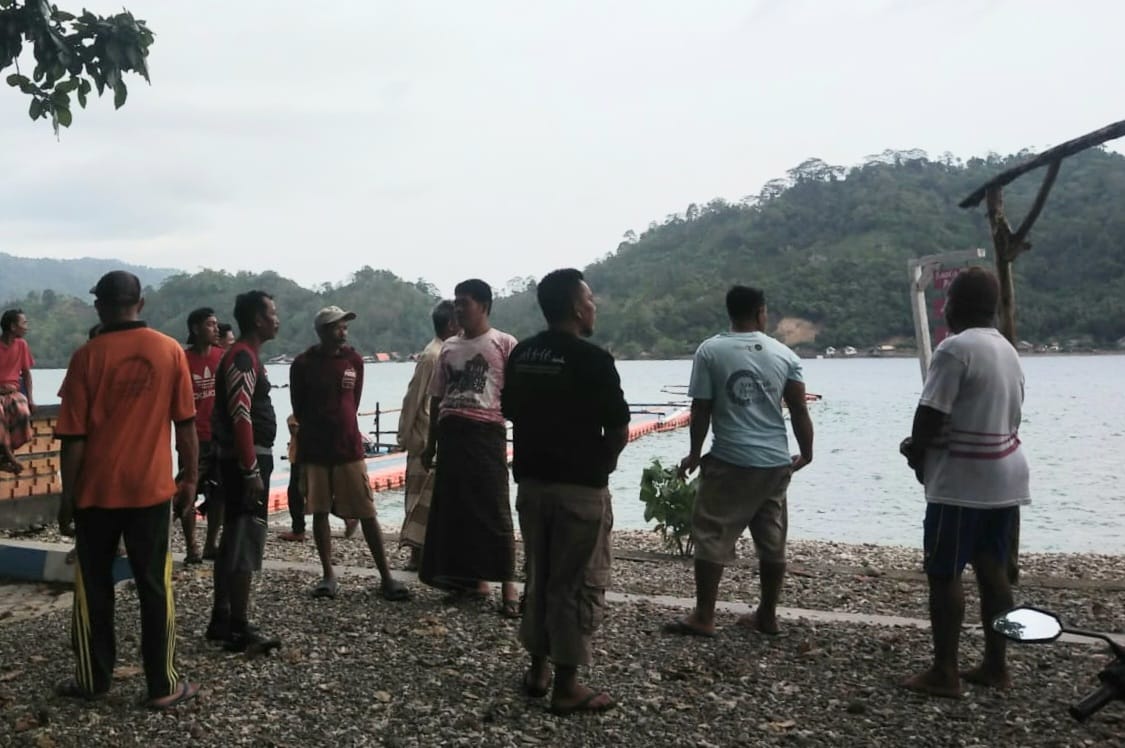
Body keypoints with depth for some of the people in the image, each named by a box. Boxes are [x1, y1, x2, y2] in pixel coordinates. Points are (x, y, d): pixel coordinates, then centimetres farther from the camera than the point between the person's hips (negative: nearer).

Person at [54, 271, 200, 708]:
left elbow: (73, 437, -5)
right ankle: (163, 685, 9)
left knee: (93, 588, 13)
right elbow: (185, 424, -1)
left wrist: (68, 492, 4)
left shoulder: (88, 356, -7)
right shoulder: (170, 351, -3)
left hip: (96, 491, 0)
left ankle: (93, 679, 23)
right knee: (155, 587, 6)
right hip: (151, 489, 1)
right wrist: (190, 479, 8)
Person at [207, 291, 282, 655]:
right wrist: (252, 470, -25)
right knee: (246, 541, -8)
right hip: (246, 461, -11)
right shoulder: (243, 357, -16)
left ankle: (221, 620, 22)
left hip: (246, 460, 11)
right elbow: (241, 418, -24)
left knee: (234, 538, 14)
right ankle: (240, 630, -4)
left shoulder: (245, 356, 17)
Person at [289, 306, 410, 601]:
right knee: (319, 512, 6)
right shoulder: (303, 364, -4)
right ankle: (328, 576, 16)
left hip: (349, 447, 1)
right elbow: (298, 409, 5)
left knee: (367, 513, -1)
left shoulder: (354, 360, 2)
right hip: (314, 450, 0)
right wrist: (318, 430, 11)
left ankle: (386, 577, 2)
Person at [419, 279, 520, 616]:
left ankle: (507, 586, 0)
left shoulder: (504, 344, 0)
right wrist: (431, 444, 18)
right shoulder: (449, 347, 16)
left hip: (486, 433, -6)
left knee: (493, 509, -6)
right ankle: (473, 578, 20)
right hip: (451, 434, 6)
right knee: (454, 507, 7)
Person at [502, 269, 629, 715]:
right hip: (580, 486, -6)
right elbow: (619, 430, -12)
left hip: (531, 480, 7)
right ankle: (567, 686, 9)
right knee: (578, 583, 3)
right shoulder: (592, 359, -15)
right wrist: (603, 460, 7)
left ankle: (537, 668, 27)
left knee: (539, 575, 18)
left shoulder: (520, 355, 5)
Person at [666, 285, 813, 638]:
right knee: (772, 541, 13)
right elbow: (799, 409, 5)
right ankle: (767, 615, 22)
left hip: (729, 461, -4)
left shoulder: (710, 351, -4)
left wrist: (695, 453, 8)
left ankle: (703, 618, 6)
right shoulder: (784, 354, 4)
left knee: (711, 537, 3)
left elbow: (701, 409, -4)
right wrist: (806, 453, 18)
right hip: (776, 463, 4)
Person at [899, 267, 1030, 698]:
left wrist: (917, 453, 2)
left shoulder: (956, 347, -15)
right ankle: (996, 666, 19)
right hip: (1004, 474, 9)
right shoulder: (1007, 350, 15)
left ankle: (944, 674, 2)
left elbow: (930, 416, -19)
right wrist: (926, 449, 15)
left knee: (943, 575, -2)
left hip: (963, 480, -9)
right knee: (992, 572, 13)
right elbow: (1006, 416, 18)